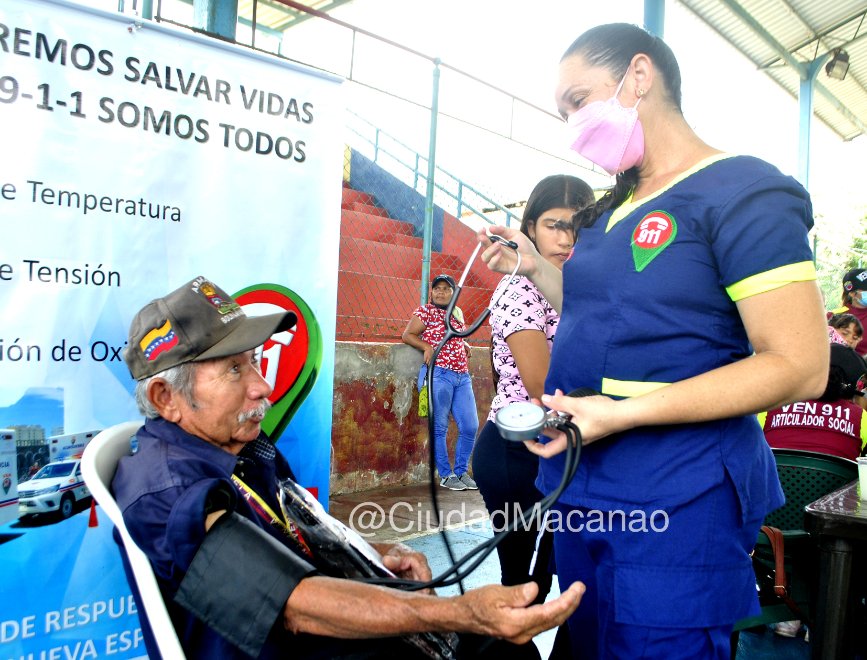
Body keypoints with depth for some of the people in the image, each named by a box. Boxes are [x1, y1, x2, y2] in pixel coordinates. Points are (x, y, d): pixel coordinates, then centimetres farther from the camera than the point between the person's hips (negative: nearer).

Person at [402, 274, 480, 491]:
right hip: (438, 375, -6)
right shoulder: (425, 311, 0)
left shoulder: (457, 313, 19)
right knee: (439, 428, -1)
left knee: (470, 427, 5)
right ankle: (446, 476, 11)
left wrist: (465, 345, 14)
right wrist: (427, 347, -15)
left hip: (462, 376, 6)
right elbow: (407, 335, -1)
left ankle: (461, 471, 20)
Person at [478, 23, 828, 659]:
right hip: (583, 489, 8)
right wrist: (536, 268, 10)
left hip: (672, 505, -8)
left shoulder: (742, 191, -11)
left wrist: (623, 413, -23)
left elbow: (799, 367, -17)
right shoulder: (612, 212, 14)